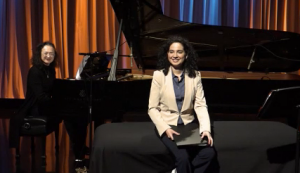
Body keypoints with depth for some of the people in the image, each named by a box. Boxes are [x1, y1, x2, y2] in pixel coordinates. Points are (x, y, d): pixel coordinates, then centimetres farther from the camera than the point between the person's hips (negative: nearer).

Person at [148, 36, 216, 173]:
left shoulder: (195, 75, 1)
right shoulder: (159, 75, -6)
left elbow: (200, 105, -5)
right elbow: (152, 108, -7)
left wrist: (205, 129, -20)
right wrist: (166, 128, -21)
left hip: (189, 124, 3)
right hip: (167, 125, -3)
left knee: (209, 152, -20)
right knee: (183, 157, -27)